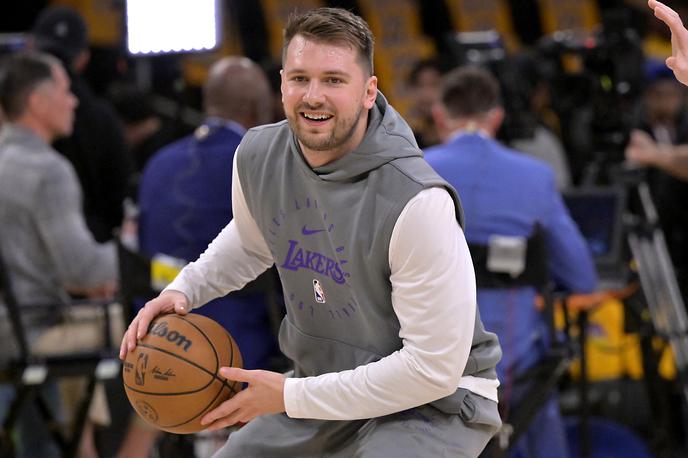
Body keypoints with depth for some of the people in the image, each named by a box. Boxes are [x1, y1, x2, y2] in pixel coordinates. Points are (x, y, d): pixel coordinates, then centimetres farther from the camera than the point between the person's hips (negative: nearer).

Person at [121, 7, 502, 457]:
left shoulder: (417, 204, -29)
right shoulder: (258, 155, -8)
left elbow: (433, 368, -26)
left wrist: (290, 396, -22)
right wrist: (183, 290, 0)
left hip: (432, 403, -7)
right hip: (322, 390, 7)